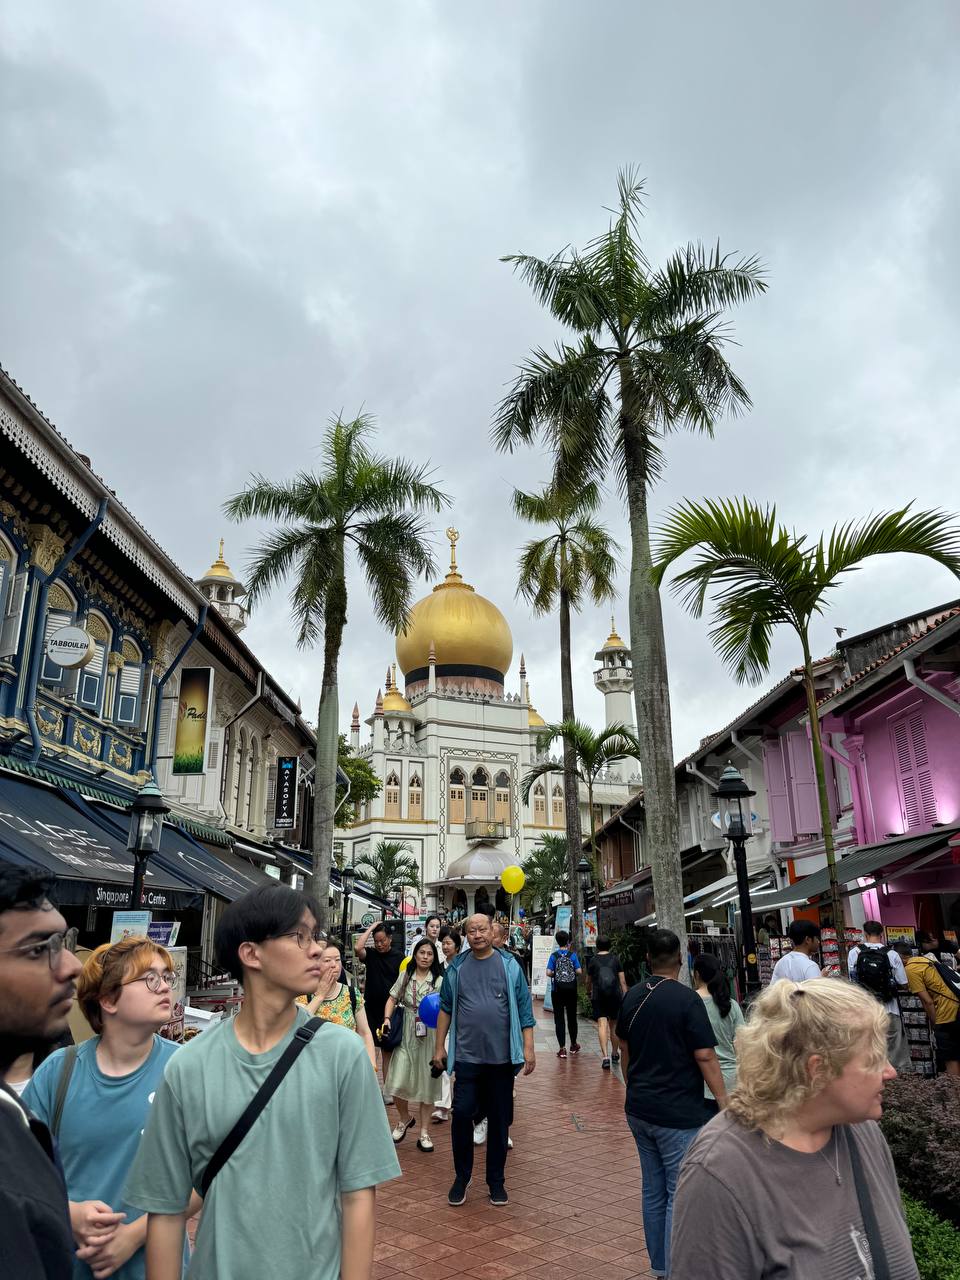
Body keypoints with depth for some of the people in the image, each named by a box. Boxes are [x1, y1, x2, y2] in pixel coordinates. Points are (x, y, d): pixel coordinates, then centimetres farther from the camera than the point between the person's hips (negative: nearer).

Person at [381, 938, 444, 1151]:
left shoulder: (439, 980, -2)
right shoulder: (405, 976, 6)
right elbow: (393, 999, 7)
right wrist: (387, 1019, -7)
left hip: (429, 1035, -1)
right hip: (406, 1034, 1)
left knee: (426, 1081, 5)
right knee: (398, 1082, -5)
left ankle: (423, 1132, 20)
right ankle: (404, 1118, 25)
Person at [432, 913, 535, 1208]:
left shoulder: (509, 965, -2)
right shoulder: (456, 968, 2)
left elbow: (524, 1008, -1)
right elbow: (446, 1008, 9)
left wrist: (528, 1048, -5)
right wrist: (440, 1046, 7)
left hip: (502, 1056, 0)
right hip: (466, 1055, 1)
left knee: (499, 1119, 9)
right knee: (462, 1114, -1)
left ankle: (496, 1181, 24)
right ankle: (461, 1177, 19)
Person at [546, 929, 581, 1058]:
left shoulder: (554, 955, -6)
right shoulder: (573, 955, -5)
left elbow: (548, 973, -12)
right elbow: (579, 971, -7)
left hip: (558, 989, -1)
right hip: (571, 989, 1)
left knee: (559, 1018, 2)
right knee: (572, 1017, 15)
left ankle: (562, 1048, -3)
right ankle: (573, 1045, 28)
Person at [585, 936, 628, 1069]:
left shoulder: (592, 960, 6)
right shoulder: (615, 959, 7)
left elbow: (588, 980, 17)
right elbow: (623, 980, 3)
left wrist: (588, 993, 35)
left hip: (598, 996, -2)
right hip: (615, 994, 2)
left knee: (602, 1024, -8)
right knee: (614, 1025, 16)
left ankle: (605, 1056, -22)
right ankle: (615, 1054, 29)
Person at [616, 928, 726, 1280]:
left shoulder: (631, 997, 4)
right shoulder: (686, 999, -16)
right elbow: (705, 1056, -17)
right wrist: (725, 1103, -9)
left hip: (639, 1109, 7)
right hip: (678, 1113, -7)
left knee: (653, 1191, 17)